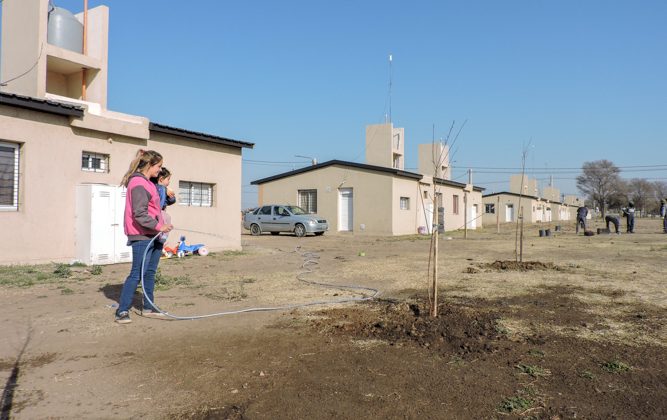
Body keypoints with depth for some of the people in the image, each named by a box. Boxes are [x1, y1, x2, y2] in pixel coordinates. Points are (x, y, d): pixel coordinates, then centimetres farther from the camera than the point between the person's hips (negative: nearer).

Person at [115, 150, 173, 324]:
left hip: (153, 236, 9)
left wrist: (161, 226, 14)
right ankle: (122, 311, 2)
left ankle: (148, 307, 22)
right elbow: (139, 214, -20)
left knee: (150, 273, 13)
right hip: (142, 237, -9)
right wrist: (158, 226, -19)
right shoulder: (138, 184, -14)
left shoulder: (147, 183, 17)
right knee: (137, 274, -6)